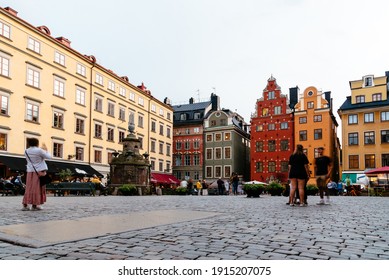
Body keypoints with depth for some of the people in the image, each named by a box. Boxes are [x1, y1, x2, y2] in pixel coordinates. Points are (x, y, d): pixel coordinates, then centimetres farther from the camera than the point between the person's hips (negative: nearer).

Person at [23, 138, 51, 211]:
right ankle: (34, 205, -1)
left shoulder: (26, 151, 6)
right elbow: (49, 156, -5)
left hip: (30, 171, 5)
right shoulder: (39, 150, -11)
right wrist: (45, 150, 12)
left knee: (29, 188, 8)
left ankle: (25, 205, 7)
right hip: (39, 171, -5)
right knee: (37, 188, -1)